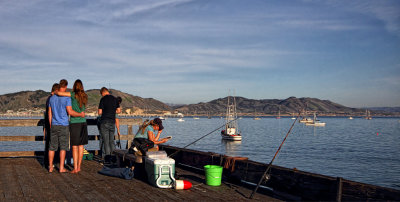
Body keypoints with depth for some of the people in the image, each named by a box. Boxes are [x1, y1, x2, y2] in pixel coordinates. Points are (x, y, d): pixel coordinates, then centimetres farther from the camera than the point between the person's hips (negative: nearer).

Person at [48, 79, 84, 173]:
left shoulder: (52, 98, 8)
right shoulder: (67, 98, -9)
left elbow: (50, 113, 11)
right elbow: (70, 112, -16)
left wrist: (51, 125, 18)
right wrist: (80, 114, -2)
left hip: (54, 125, 5)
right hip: (63, 126, -5)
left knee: (52, 146, 9)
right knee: (63, 147, 1)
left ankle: (50, 167, 14)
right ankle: (61, 168, 2)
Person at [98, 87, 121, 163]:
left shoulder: (103, 99, -9)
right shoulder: (115, 99, 7)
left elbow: (99, 112, -10)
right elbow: (119, 111, 10)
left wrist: (103, 111, 11)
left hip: (105, 122, -5)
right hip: (112, 122, 5)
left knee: (106, 142, 0)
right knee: (112, 141, 14)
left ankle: (107, 159, 1)